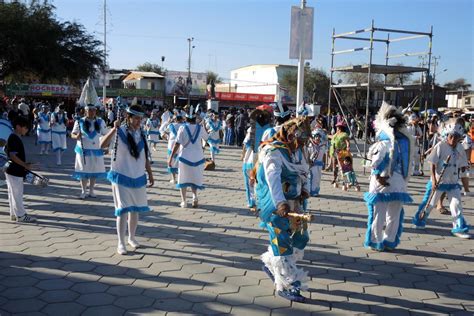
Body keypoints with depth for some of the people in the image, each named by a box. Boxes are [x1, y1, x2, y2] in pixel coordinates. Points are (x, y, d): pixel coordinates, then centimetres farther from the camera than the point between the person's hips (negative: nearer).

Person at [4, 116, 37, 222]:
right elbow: (13, 156, -23)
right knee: (17, 194, -2)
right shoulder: (14, 139, -19)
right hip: (14, 171, -10)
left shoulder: (15, 138, 11)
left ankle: (14, 214, 23)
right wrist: (26, 165, -20)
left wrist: (25, 165, 20)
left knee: (13, 193, 15)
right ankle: (21, 215, 5)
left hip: (14, 171, 10)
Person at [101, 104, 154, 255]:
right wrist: (114, 129, -36)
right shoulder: (120, 132, -12)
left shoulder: (141, 133, 4)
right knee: (123, 210, -4)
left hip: (138, 177, 5)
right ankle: (121, 243, 6)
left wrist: (150, 173, 13)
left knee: (135, 209, 14)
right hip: (121, 176, -5)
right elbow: (103, 145, -28)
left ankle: (132, 237, 31)